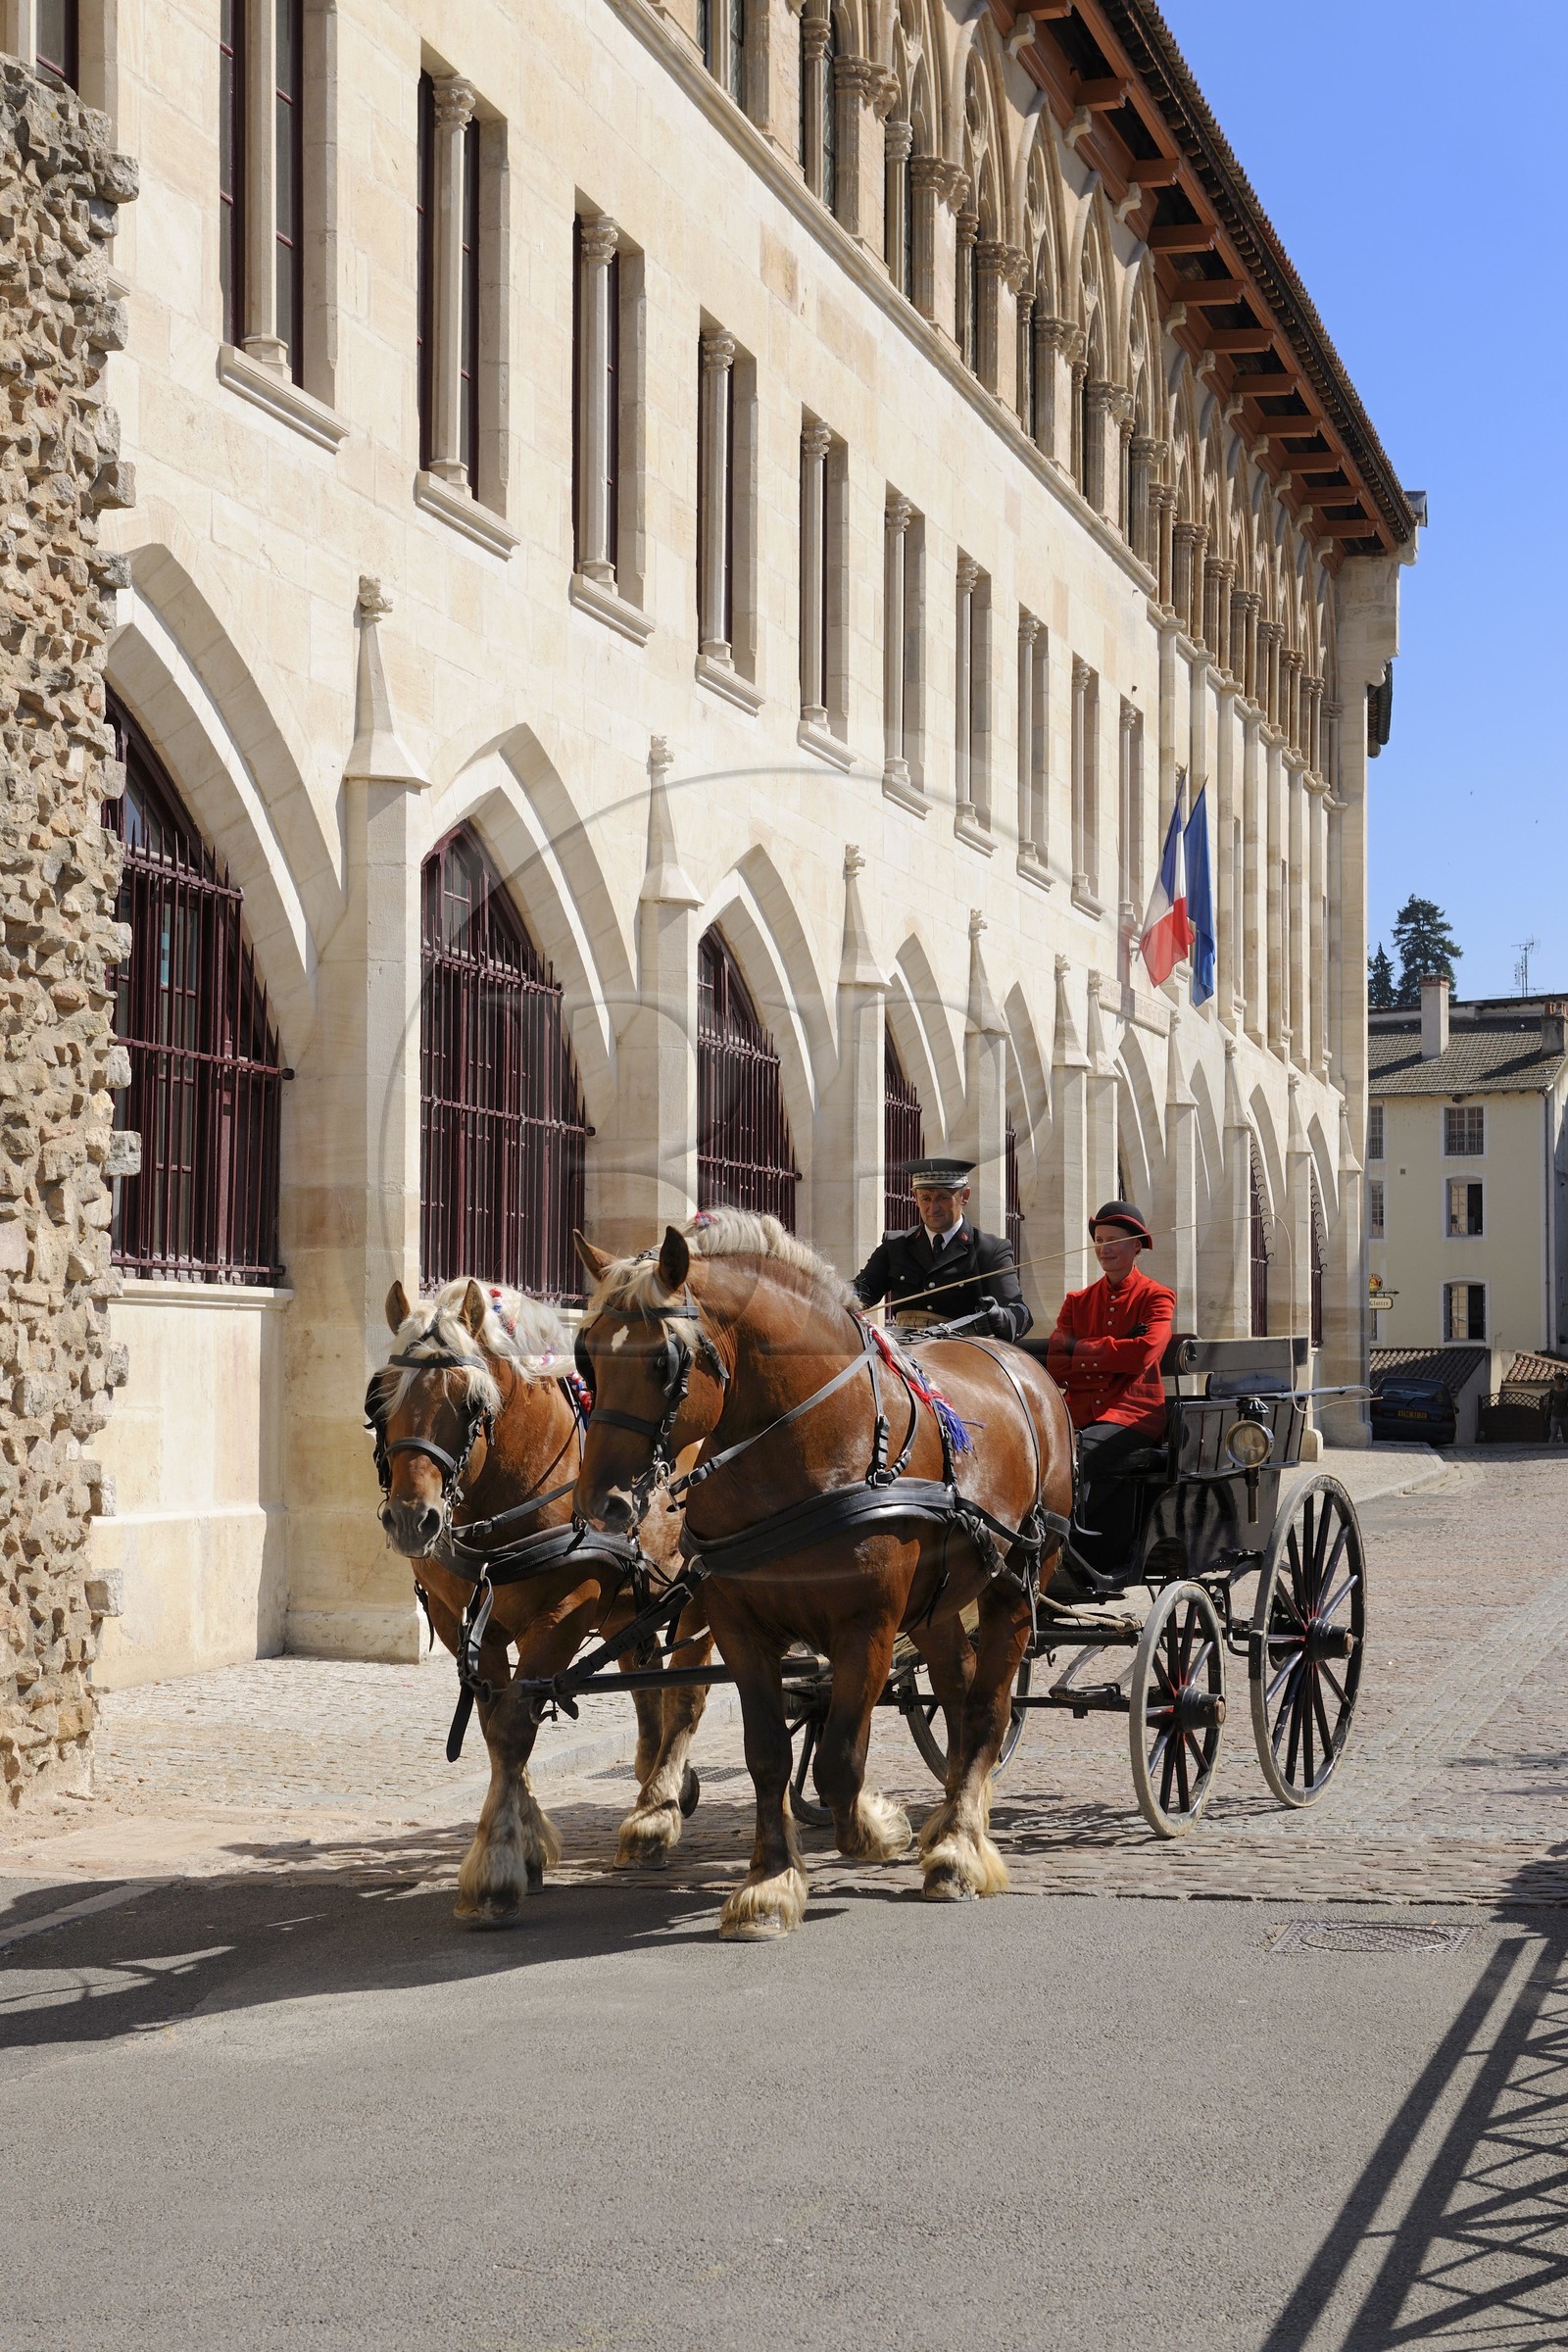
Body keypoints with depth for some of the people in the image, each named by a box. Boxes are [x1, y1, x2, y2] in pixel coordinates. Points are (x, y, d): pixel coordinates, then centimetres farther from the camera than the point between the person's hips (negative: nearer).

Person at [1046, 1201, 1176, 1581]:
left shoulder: (1157, 1298, 6)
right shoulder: (1078, 1302, 19)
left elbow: (1145, 1353, -13)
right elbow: (1056, 1366, 5)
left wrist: (1080, 1350, -5)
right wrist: (1114, 1353, -7)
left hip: (1132, 1413, -4)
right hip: (1080, 1414, 4)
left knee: (1077, 1456, -32)